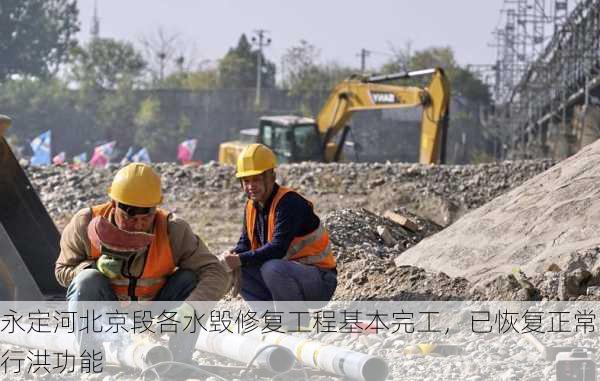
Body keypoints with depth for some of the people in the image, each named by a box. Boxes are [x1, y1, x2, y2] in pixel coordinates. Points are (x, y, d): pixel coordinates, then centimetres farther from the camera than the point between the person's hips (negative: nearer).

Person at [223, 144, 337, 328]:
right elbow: (245, 242, 9)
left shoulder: (290, 202, -21)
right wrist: (232, 257, -14)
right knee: (235, 271, -6)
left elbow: (278, 248, -29)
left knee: (272, 268, -36)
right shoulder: (252, 205, 6)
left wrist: (241, 260, -33)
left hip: (320, 280, -8)